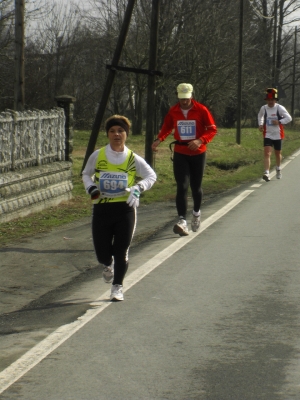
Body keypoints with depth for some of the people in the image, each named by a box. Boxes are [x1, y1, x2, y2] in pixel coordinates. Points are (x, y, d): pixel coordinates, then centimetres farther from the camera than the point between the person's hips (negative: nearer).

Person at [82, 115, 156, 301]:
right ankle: (108, 265, 40)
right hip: (101, 209, 1)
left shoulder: (133, 159, 0)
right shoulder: (97, 156, 1)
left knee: (121, 250, -2)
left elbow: (152, 176, 8)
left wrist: (138, 188, -11)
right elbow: (86, 174, 17)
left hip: (125, 208, -1)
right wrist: (91, 188, -4)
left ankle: (118, 286, 13)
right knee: (102, 252, 3)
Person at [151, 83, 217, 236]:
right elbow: (166, 128, 13)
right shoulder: (173, 111, 0)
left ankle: (196, 213, 39)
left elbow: (212, 129, -5)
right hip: (180, 153, 1)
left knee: (196, 187, 11)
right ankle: (182, 221, -18)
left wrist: (200, 140, -22)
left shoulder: (201, 110, -8)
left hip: (198, 153, -1)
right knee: (182, 187, -12)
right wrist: (159, 140, -6)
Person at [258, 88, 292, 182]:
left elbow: (289, 118, -8)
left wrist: (279, 122, -21)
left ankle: (278, 169, 44)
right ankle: (266, 173, -23)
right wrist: (260, 124, 5)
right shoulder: (263, 108, -3)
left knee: (278, 153, 16)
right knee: (267, 153, -16)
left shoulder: (280, 108, -10)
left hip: (278, 135, 0)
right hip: (267, 135, 0)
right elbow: (260, 116, 20)